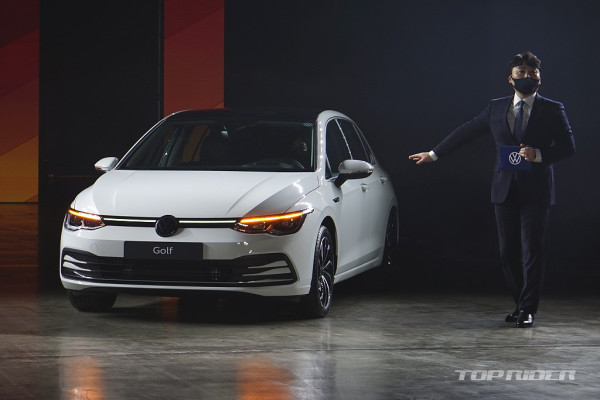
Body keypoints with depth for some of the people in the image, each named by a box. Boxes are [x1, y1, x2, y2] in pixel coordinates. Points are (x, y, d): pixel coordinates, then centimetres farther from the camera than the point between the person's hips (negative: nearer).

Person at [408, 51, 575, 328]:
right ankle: (521, 304, 19)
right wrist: (434, 153, 19)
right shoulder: (496, 108, 11)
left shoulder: (552, 110, 2)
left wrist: (539, 155, -18)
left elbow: (568, 147, -2)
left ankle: (527, 310, 1)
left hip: (536, 191, -3)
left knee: (532, 251, -5)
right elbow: (466, 131, 17)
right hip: (505, 191, 3)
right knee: (508, 252, 6)